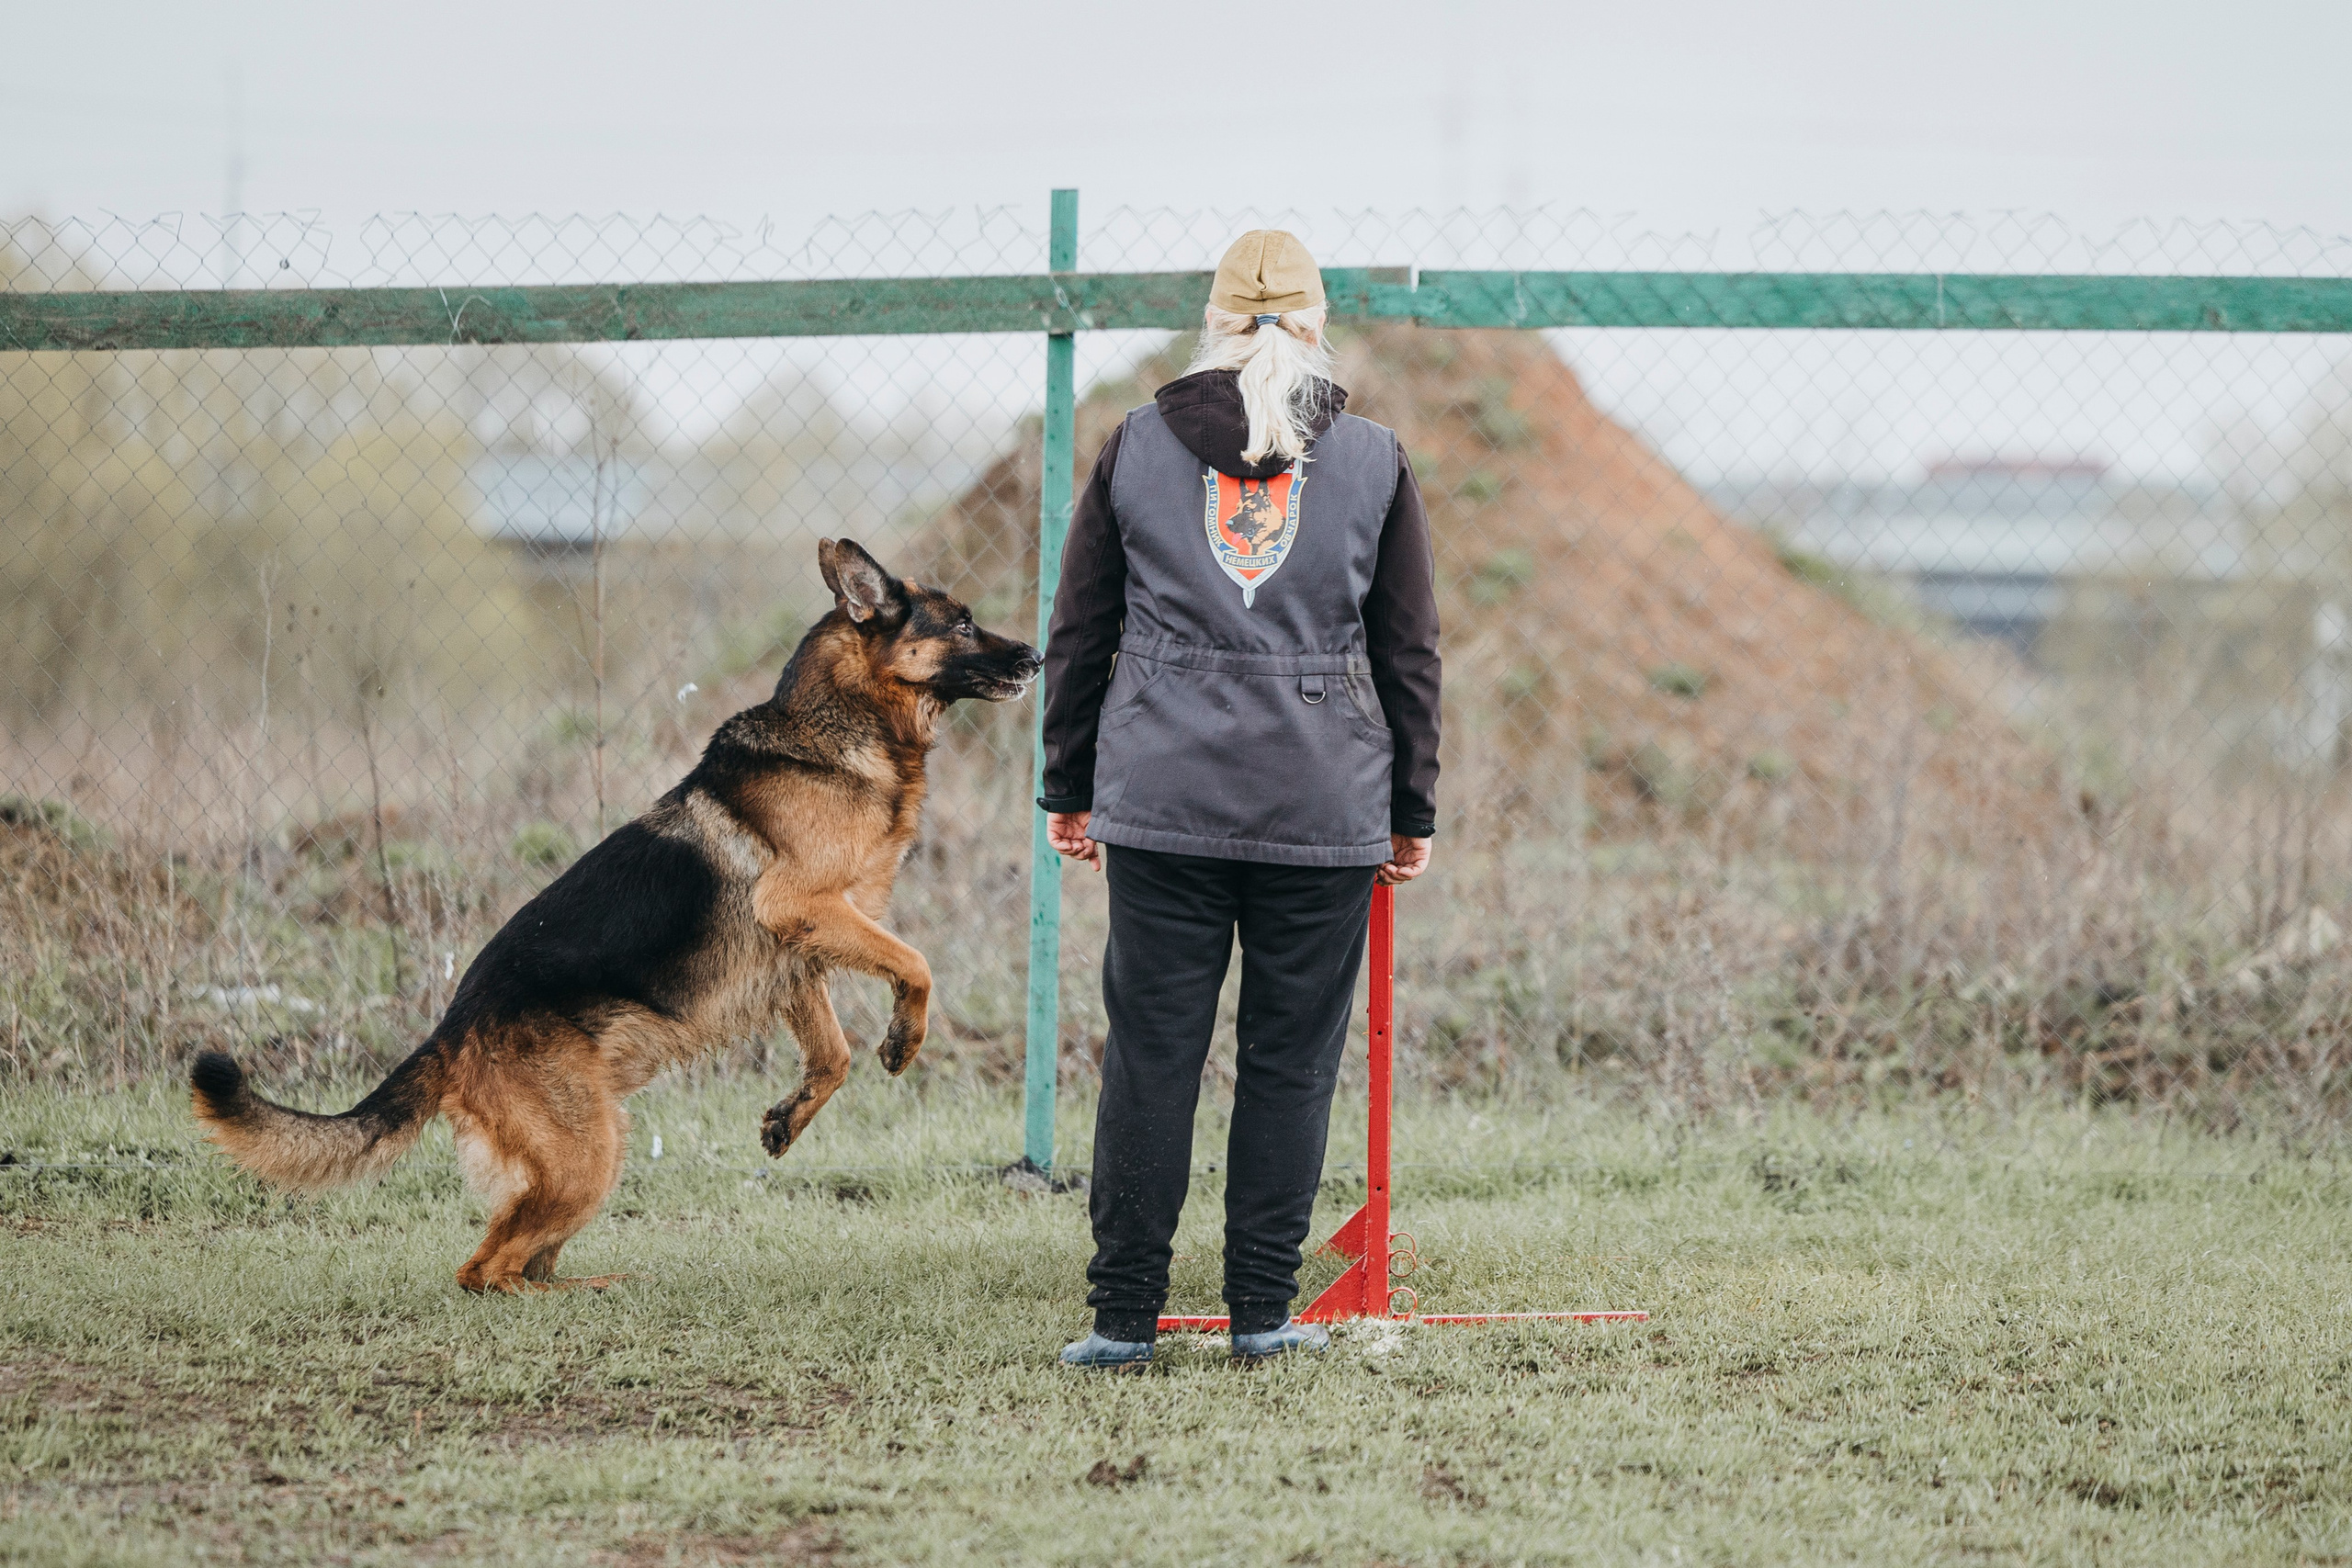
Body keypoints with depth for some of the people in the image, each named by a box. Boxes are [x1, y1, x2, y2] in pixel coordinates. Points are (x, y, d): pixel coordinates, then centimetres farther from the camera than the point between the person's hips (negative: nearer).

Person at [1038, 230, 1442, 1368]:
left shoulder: (1137, 447, 5)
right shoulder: (1373, 462, 4)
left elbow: (1079, 633, 7)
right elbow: (1411, 653, 6)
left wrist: (1070, 789, 15)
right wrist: (1412, 812, 13)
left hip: (1161, 801, 0)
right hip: (1323, 805, 0)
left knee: (1149, 1057, 3)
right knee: (1290, 1062, 6)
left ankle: (1124, 1314, 3)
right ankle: (1262, 1314, 8)